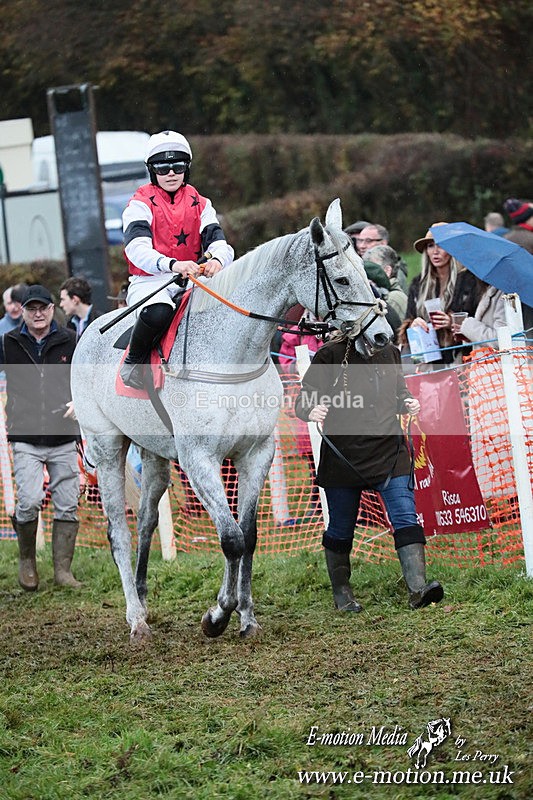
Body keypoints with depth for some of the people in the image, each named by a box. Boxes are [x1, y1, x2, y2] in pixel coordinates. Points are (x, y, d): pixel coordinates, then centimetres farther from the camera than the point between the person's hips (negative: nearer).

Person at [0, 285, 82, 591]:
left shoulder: (70, 342, 5)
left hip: (64, 439, 1)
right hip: (26, 438, -1)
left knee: (67, 505, 1)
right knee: (29, 501, -13)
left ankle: (63, 569, 10)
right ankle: (27, 561, 9)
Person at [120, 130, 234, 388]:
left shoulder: (200, 205, 13)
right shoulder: (140, 205, -1)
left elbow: (219, 243, -1)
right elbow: (137, 249, -18)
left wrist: (217, 260, -28)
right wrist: (173, 265, -37)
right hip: (149, 281, -4)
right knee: (158, 313, -38)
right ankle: (132, 364, -12)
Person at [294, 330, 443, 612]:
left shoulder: (389, 353, 7)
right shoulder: (331, 356, -7)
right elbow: (303, 399, -7)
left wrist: (407, 403, 0)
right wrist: (312, 412, -30)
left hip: (389, 453, 3)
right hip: (344, 457, -3)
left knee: (406, 519, -11)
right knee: (341, 529, 8)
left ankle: (417, 588, -17)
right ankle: (341, 593, 25)